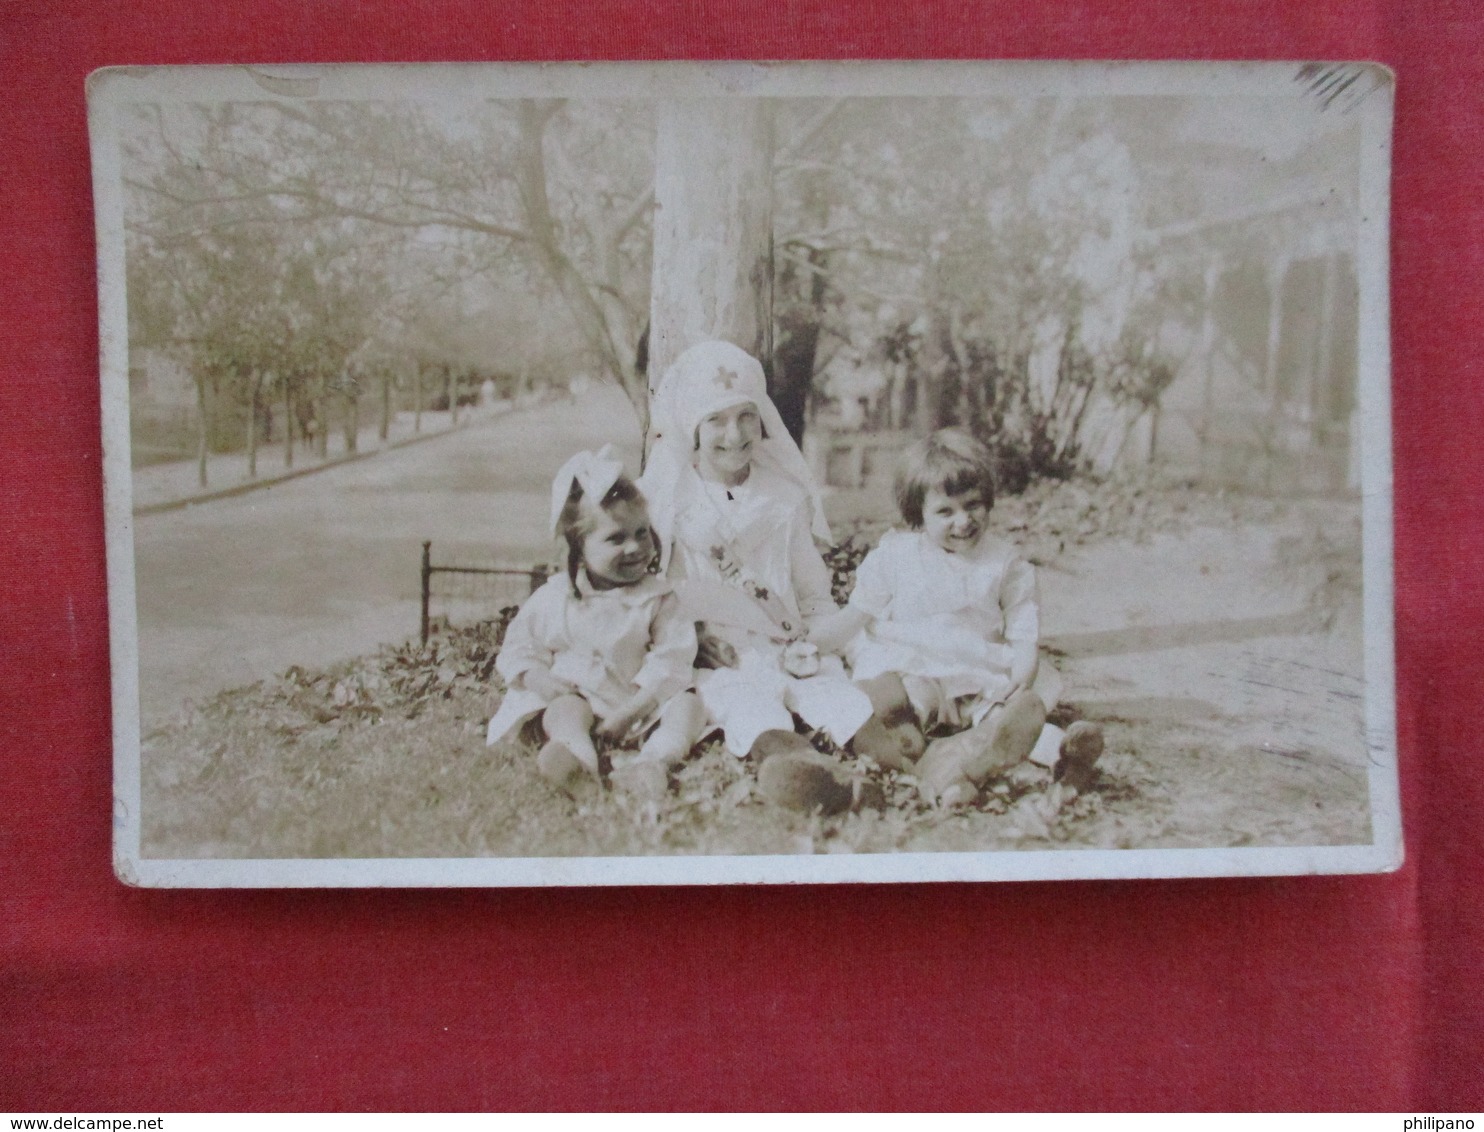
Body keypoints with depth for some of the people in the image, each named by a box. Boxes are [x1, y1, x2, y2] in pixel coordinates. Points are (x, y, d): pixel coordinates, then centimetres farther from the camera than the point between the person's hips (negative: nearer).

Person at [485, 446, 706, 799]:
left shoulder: (657, 597, 1)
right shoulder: (554, 597, 4)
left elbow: (673, 656, -8)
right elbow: (518, 646, 10)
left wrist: (631, 710, -19)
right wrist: (539, 679, -12)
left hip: (641, 707, 0)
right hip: (574, 697, 0)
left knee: (687, 703, -24)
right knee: (567, 709, -30)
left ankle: (655, 759, -52)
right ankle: (579, 760, -59)